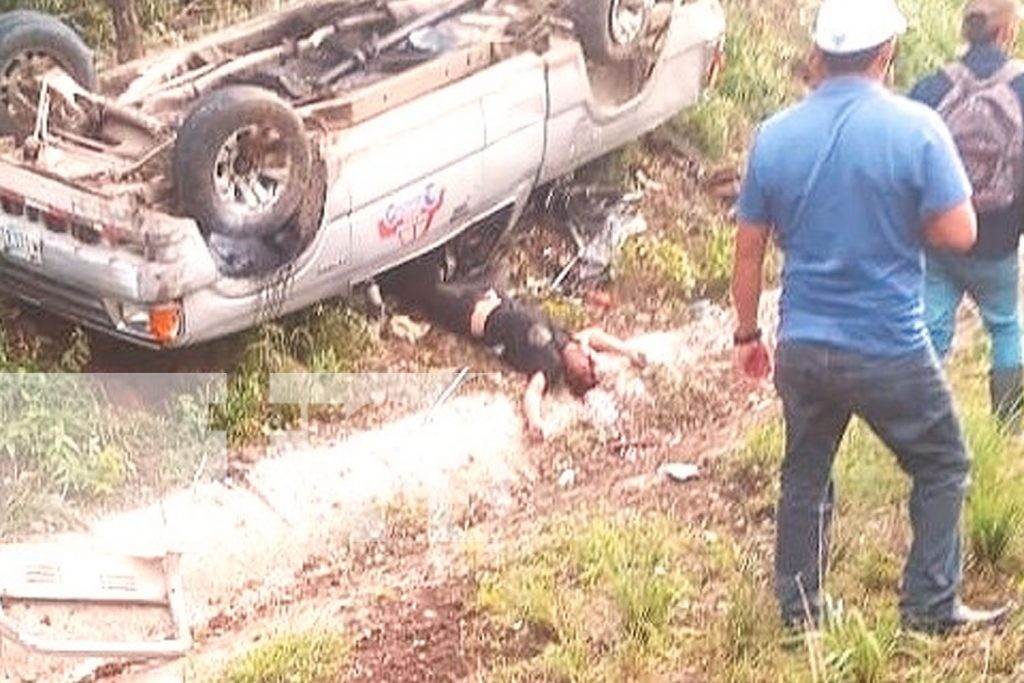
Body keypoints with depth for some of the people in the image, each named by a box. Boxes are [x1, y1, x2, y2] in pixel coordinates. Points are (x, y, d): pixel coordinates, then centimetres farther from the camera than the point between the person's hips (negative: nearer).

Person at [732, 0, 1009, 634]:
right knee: (942, 468, 16)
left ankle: (798, 609, 29)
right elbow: (960, 232, -12)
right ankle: (932, 606, 18)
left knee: (805, 477, 19)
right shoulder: (915, 128, -14)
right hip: (891, 350, -4)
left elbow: (749, 250, 4)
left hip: (803, 346, 4)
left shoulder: (775, 136, -2)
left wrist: (748, 333, 15)